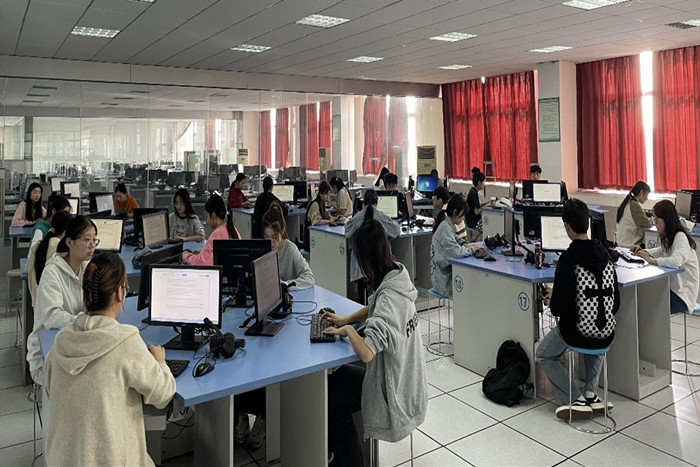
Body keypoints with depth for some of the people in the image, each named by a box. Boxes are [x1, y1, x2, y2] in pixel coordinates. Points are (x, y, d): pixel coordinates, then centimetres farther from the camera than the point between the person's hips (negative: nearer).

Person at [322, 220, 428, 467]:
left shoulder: (388, 296, -32)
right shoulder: (397, 278, -4)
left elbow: (366, 352, -40)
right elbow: (375, 308, 16)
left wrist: (348, 329, -22)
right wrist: (344, 320, 6)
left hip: (395, 391, -9)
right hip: (407, 379, 9)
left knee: (331, 395, 6)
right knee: (339, 375, 19)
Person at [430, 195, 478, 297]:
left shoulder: (448, 225, 12)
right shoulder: (445, 228, -19)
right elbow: (456, 252, -26)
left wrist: (464, 246, 6)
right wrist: (471, 250, -8)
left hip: (447, 271, 9)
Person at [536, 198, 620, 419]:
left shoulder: (568, 258, -19)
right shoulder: (604, 253, 0)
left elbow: (558, 308, -19)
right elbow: (615, 303, 5)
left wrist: (552, 300, 3)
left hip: (578, 330, -6)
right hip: (607, 333, 6)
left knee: (544, 355, 23)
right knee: (595, 345, 42)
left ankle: (575, 399, 11)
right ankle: (591, 394, 29)